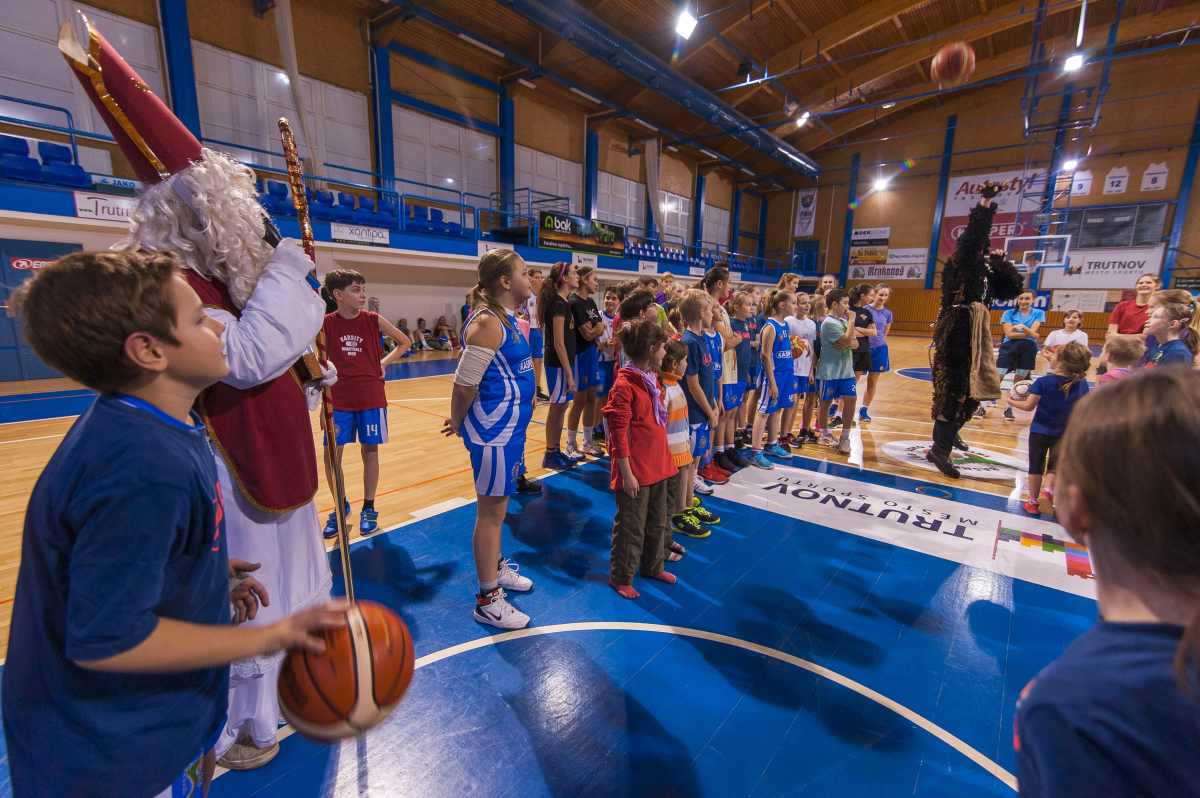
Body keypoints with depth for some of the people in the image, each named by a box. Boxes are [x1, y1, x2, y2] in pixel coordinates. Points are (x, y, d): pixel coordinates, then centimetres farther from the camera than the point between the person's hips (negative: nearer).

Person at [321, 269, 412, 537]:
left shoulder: (374, 320, -4)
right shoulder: (326, 323, -3)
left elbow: (405, 342, 6)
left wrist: (385, 363, -1)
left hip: (371, 397, 0)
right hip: (339, 399, 1)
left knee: (370, 451, 7)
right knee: (332, 454, 3)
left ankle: (369, 508, 23)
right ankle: (341, 506, 27)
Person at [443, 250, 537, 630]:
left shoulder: (508, 319, 10)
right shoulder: (488, 323, -20)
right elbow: (465, 383, -20)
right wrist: (458, 422, -3)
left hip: (511, 425, 9)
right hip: (493, 430, -9)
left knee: (498, 505, 23)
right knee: (491, 511, 3)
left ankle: (496, 568, 43)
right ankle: (487, 599, 20)